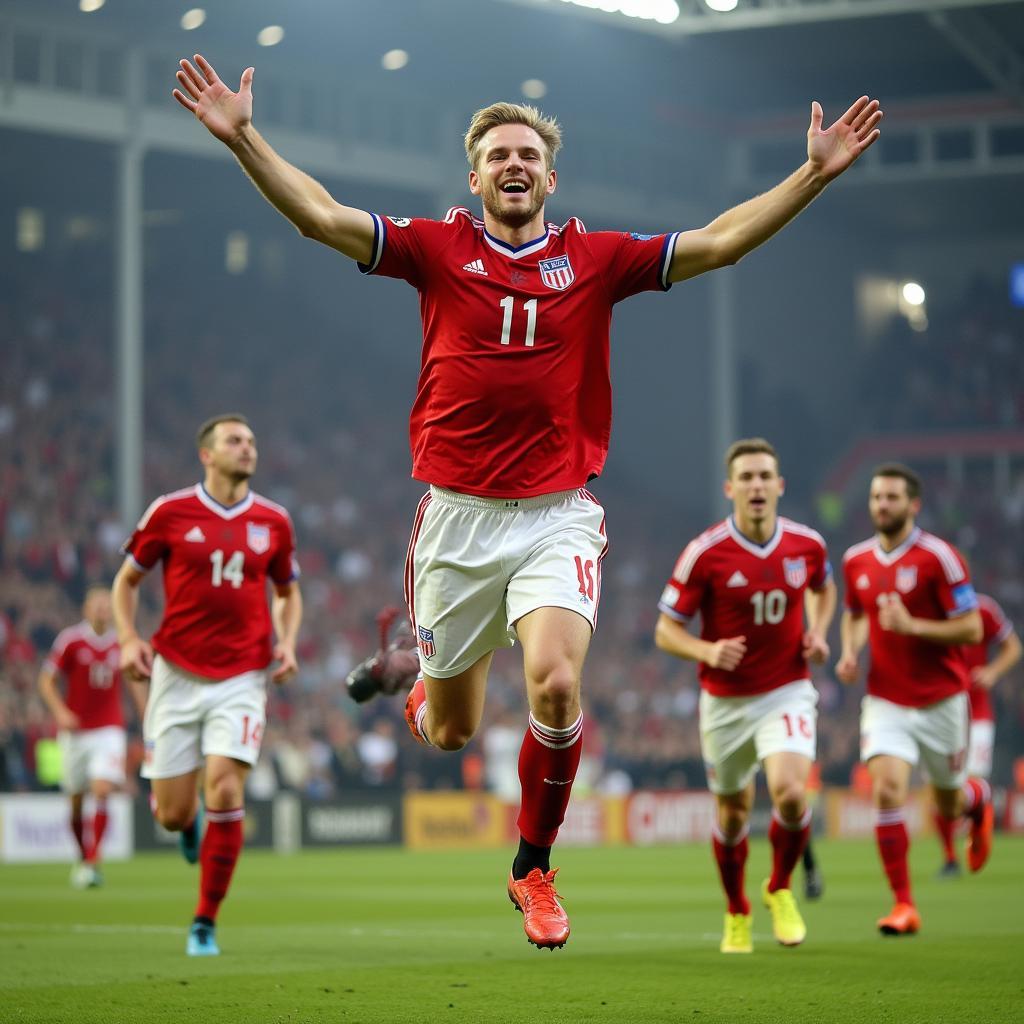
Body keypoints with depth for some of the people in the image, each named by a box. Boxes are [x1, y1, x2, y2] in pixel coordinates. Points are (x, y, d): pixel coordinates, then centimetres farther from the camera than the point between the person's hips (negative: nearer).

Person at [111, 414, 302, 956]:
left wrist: (287, 642, 2)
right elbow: (127, 578, 10)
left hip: (243, 677, 1)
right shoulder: (170, 512, -1)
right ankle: (189, 821, 41)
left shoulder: (273, 521, 5)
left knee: (224, 790, -17)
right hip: (177, 672, 0)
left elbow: (287, 591, 20)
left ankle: (206, 924, -4)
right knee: (173, 815, -1)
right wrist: (128, 638, -5)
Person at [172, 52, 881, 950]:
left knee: (555, 684, -24)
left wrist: (814, 174, -6)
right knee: (450, 733, 10)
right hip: (456, 514, 1)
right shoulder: (437, 250, 3)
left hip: (559, 515, -1)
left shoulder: (597, 259, 4)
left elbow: (718, 242, 1)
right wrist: (243, 139, -15)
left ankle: (535, 868, -2)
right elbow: (320, 216, -4)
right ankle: (430, 692, 52)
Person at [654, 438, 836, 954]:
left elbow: (823, 588, 20)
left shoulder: (807, 544, -4)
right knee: (733, 810, 12)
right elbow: (666, 630, -8)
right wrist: (708, 651, -27)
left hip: (786, 693, 0)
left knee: (790, 793, -23)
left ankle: (780, 890, 5)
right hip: (725, 701, 0)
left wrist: (817, 632, 1)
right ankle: (737, 914, 37)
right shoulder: (704, 552, -13)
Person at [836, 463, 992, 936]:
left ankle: (979, 798, 51)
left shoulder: (938, 557, -13)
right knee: (886, 791, -18)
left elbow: (972, 630, -14)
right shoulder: (856, 560, 2)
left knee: (949, 804, 12)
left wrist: (912, 626, -26)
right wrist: (849, 653, 1)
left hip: (940, 700, -2)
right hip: (885, 701, 2)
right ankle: (903, 906, -11)